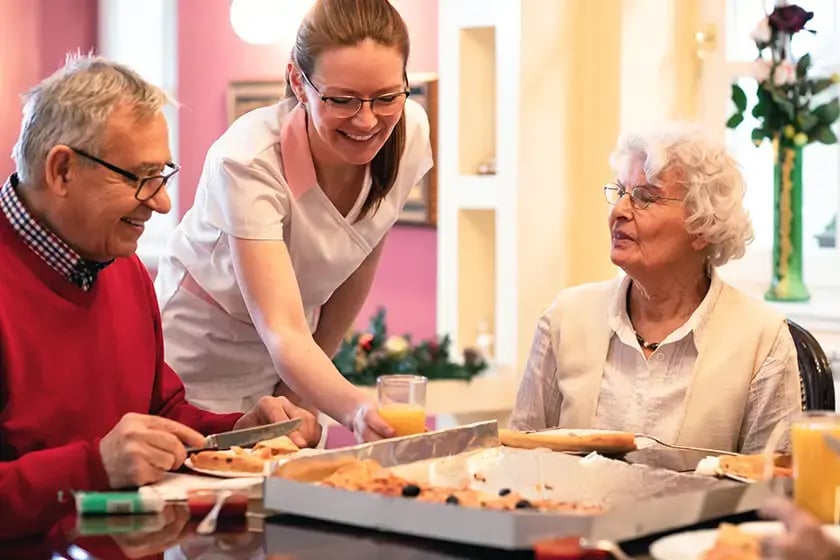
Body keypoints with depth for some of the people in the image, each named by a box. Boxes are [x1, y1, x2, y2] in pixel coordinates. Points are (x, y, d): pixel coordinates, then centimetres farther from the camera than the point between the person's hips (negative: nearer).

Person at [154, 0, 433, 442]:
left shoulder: (410, 135, -16)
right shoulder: (248, 160, -32)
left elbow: (361, 262, 0)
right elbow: (281, 332, -38)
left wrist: (311, 378, 4)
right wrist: (354, 409, -55)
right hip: (195, 369, -4)